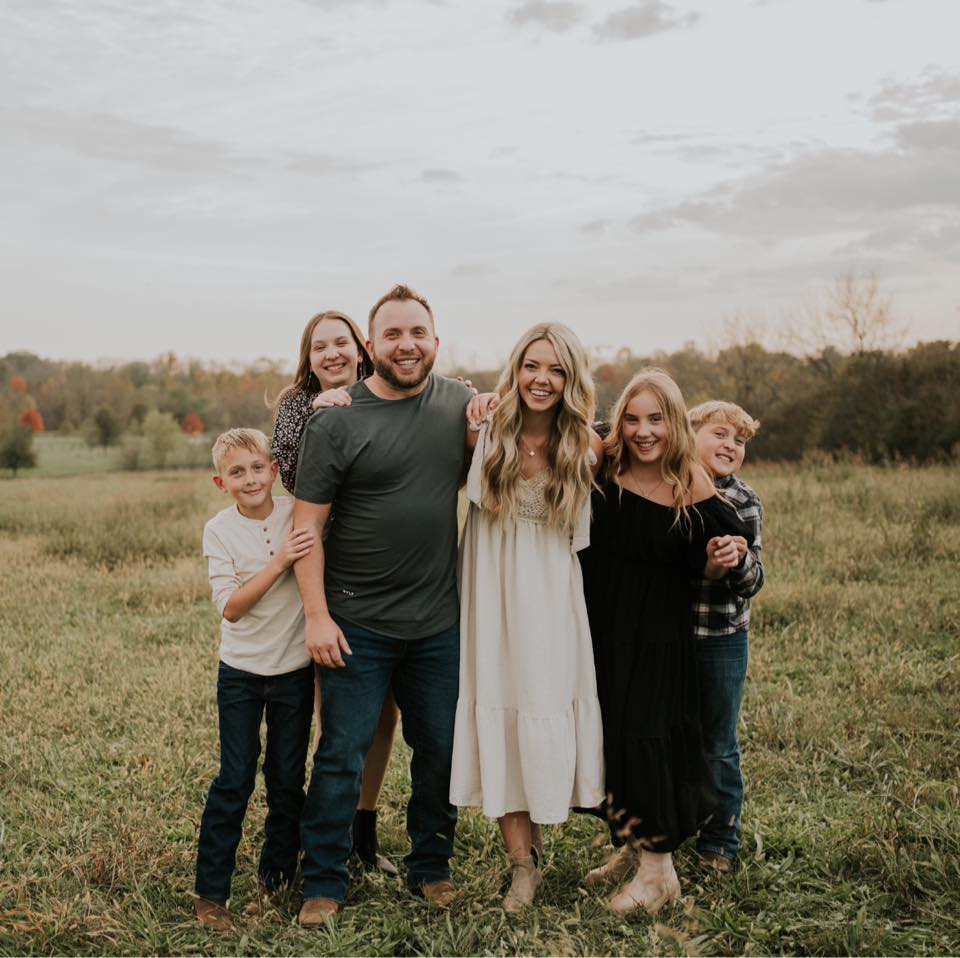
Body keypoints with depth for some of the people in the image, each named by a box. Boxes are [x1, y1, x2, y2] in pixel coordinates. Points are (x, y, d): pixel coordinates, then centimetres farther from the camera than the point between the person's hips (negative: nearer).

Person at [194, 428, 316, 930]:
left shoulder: (299, 515, -4)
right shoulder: (219, 530, -7)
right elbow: (230, 606, -14)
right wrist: (279, 561, -23)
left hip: (294, 670, 2)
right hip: (241, 672, -1)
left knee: (287, 780, 10)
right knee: (234, 780, -1)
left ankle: (274, 879, 27)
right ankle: (210, 892, 11)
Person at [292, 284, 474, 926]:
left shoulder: (459, 402, 4)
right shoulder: (337, 422, -8)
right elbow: (308, 522, -8)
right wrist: (317, 615, -13)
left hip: (439, 622, 4)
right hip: (358, 625, -4)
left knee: (440, 752, 14)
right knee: (342, 756, 3)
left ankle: (432, 866, 32)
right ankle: (324, 884, 18)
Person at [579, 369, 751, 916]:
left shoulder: (693, 487, -11)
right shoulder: (602, 466, -7)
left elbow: (705, 568, -1)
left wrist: (722, 558, -23)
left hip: (659, 630, -3)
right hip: (601, 623, 4)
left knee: (646, 736, -4)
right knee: (609, 734, 12)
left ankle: (658, 870, 11)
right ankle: (631, 849, 32)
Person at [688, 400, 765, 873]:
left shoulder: (743, 502, -3)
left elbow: (751, 583, -6)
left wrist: (741, 560, -27)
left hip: (721, 639, -1)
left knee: (718, 746, 10)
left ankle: (719, 843, 27)